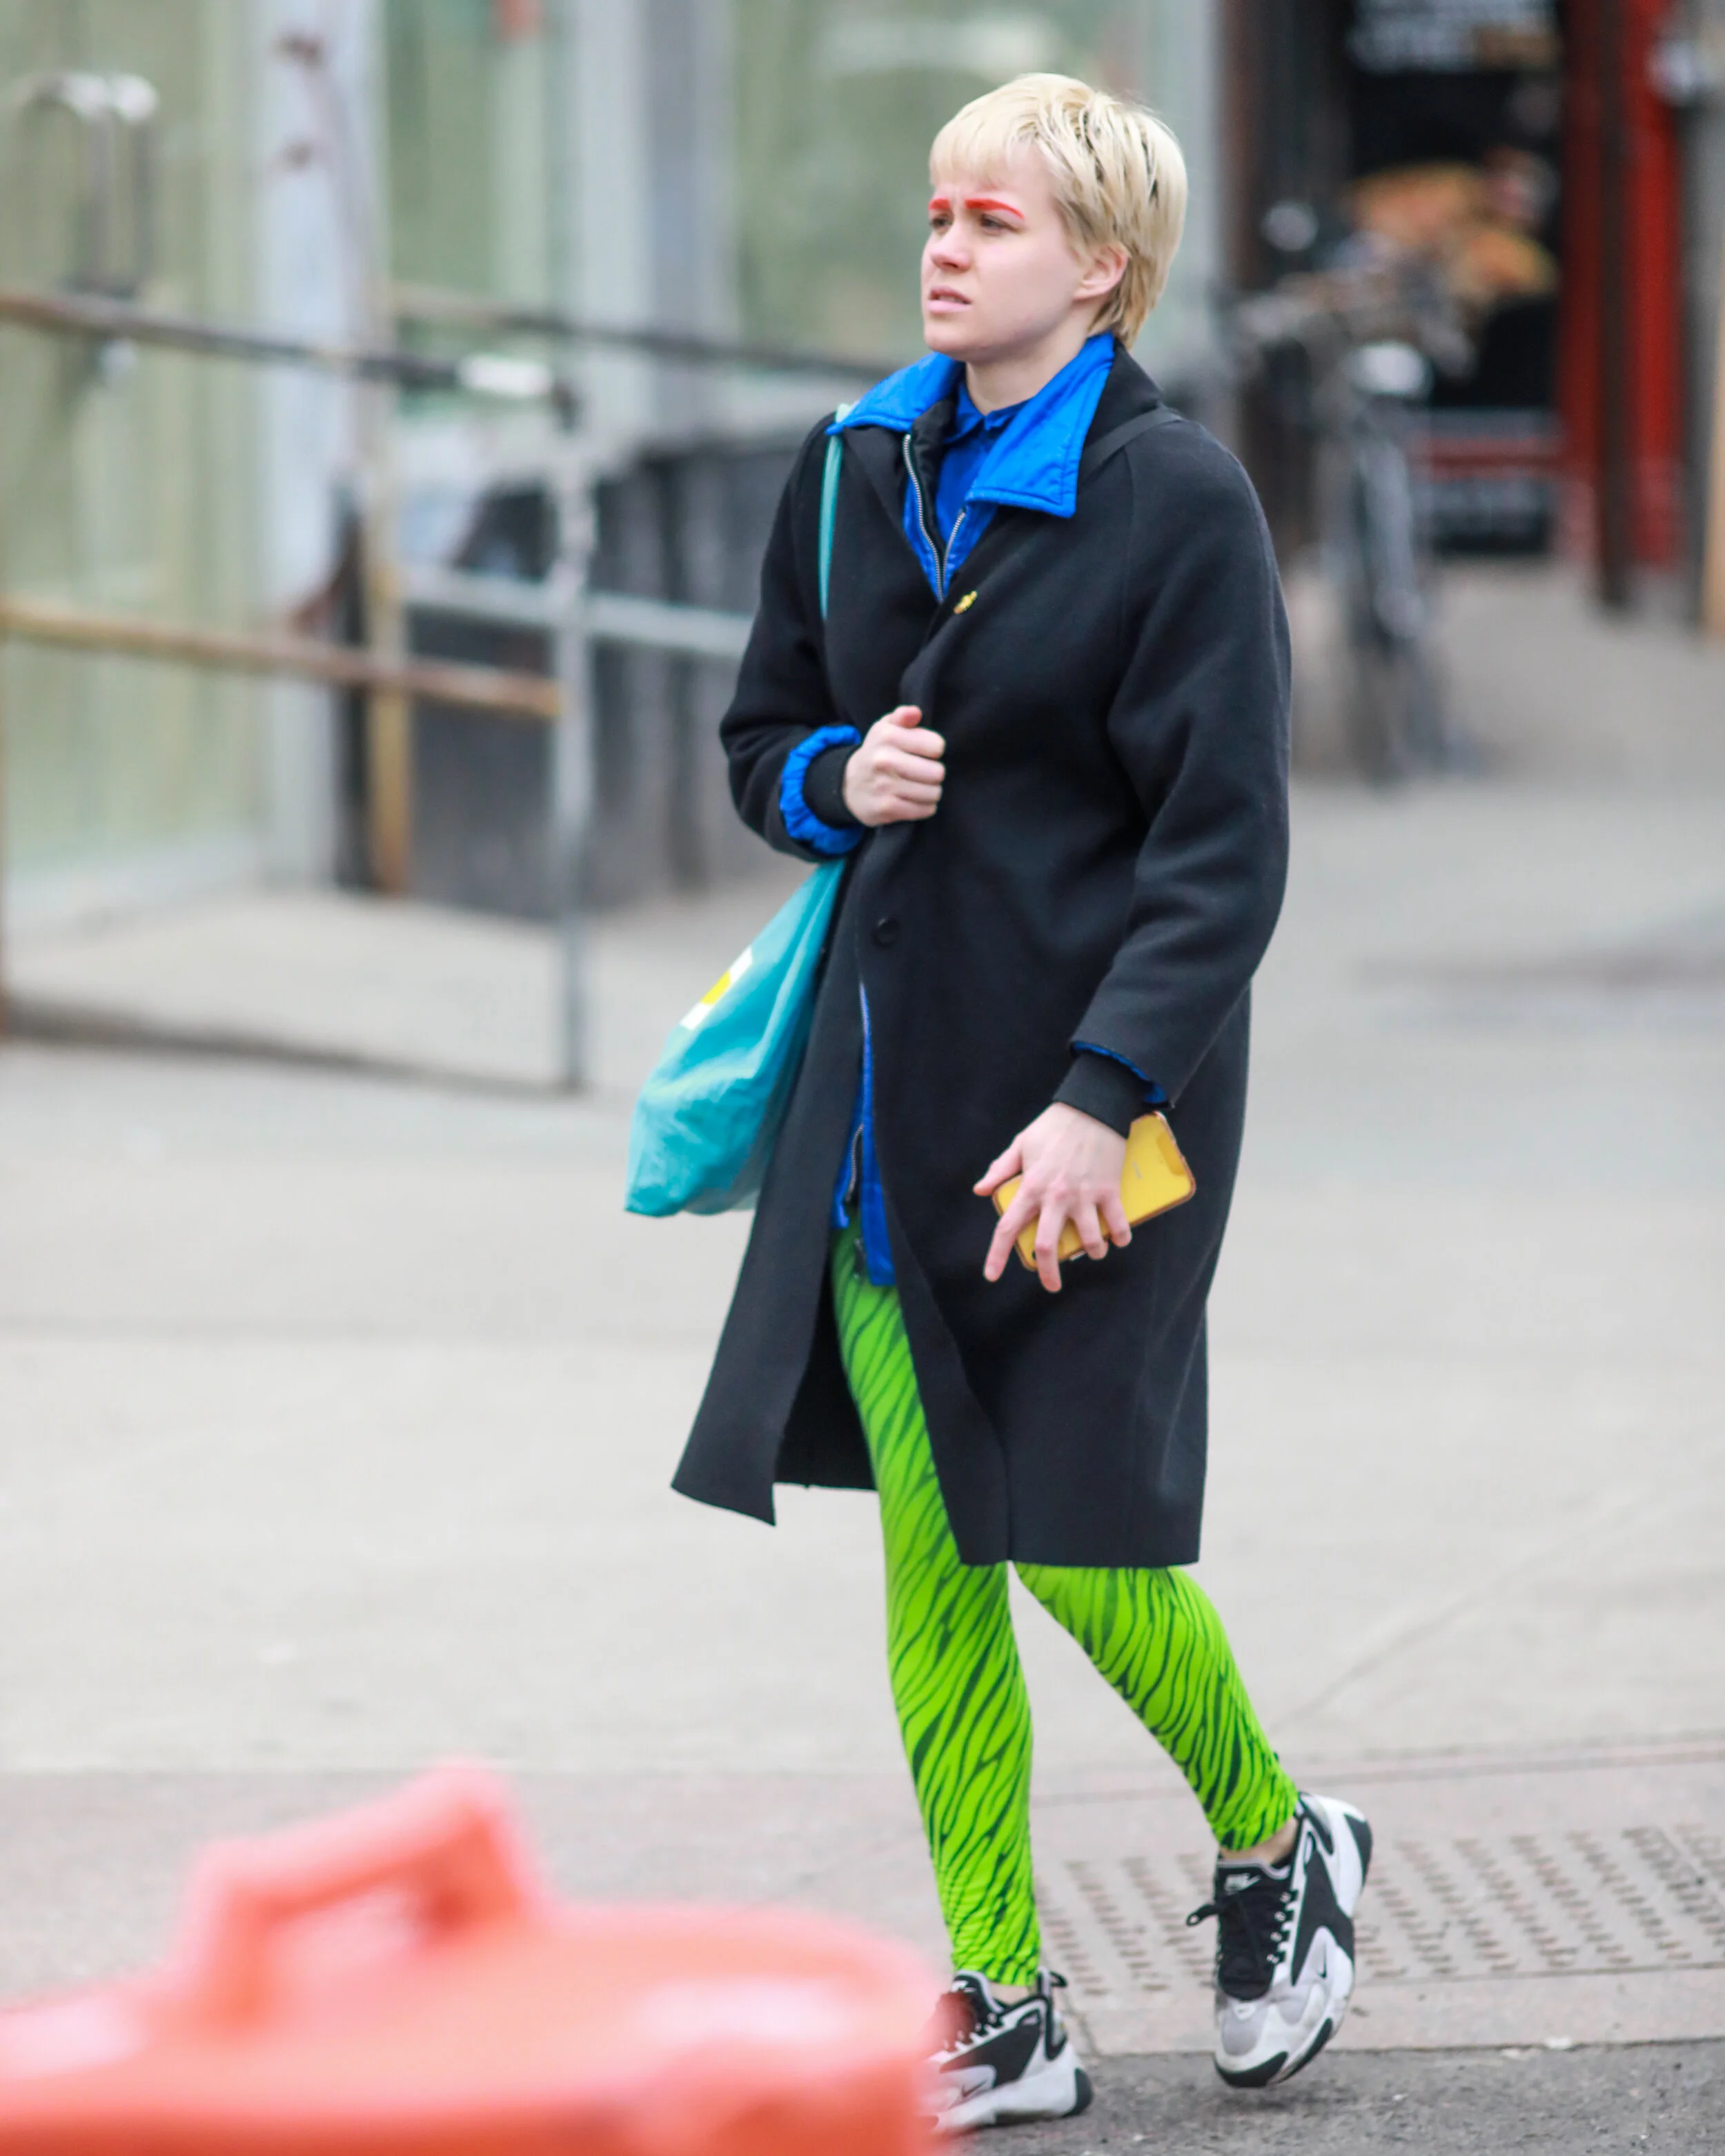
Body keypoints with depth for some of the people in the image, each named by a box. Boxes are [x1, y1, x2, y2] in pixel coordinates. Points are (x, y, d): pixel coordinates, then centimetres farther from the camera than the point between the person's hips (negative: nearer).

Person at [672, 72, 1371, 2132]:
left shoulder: (1180, 497, -10)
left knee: (1071, 1537, -4)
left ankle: (1279, 1845, 24)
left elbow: (1223, 853, -13)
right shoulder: (854, 469, 8)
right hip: (887, 1077, 6)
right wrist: (842, 783, -5)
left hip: (1084, 1090, -6)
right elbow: (761, 741, 19)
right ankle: (1002, 2009, 12)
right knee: (928, 1554, 5)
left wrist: (1102, 1098, -22)